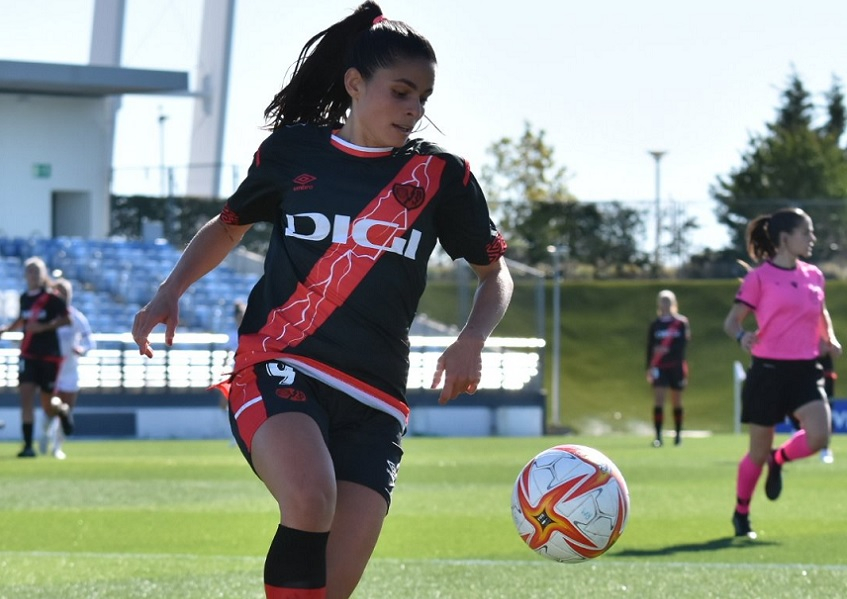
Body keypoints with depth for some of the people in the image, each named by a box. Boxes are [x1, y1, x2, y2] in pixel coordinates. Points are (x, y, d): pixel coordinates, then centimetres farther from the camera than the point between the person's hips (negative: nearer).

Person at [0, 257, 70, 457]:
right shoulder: (24, 298, 6)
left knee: (48, 405, 4)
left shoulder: (52, 298, -10)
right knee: (26, 397, -13)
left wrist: (44, 327, -21)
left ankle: (63, 412, 42)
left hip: (49, 356, -4)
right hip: (29, 355, 4)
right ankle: (28, 445, -14)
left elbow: (66, 319, -11)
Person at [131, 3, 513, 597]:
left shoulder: (440, 176, 7)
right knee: (311, 498, -35)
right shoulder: (291, 152, 7)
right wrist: (169, 293, 10)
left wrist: (471, 341, -3)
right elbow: (229, 225, 25)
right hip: (278, 370, -2)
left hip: (372, 403, 2)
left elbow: (495, 272, 17)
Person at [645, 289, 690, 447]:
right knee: (658, 398, -12)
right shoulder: (655, 325, 6)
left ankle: (678, 434, 21)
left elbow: (684, 344, -8)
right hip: (659, 367, 1)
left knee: (677, 401, 7)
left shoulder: (681, 323, 1)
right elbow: (650, 347, 7)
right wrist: (649, 368, 2)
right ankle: (658, 436, -15)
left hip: (677, 366, -1)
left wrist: (667, 350, -22)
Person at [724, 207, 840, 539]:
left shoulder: (813, 276, 9)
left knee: (818, 436, -19)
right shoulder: (759, 277, -6)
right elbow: (732, 320, -4)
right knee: (759, 452, 5)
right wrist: (741, 336, -26)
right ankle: (741, 514, 28)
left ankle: (779, 459, 14)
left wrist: (830, 338, 7)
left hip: (805, 371, 4)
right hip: (769, 371, -4)